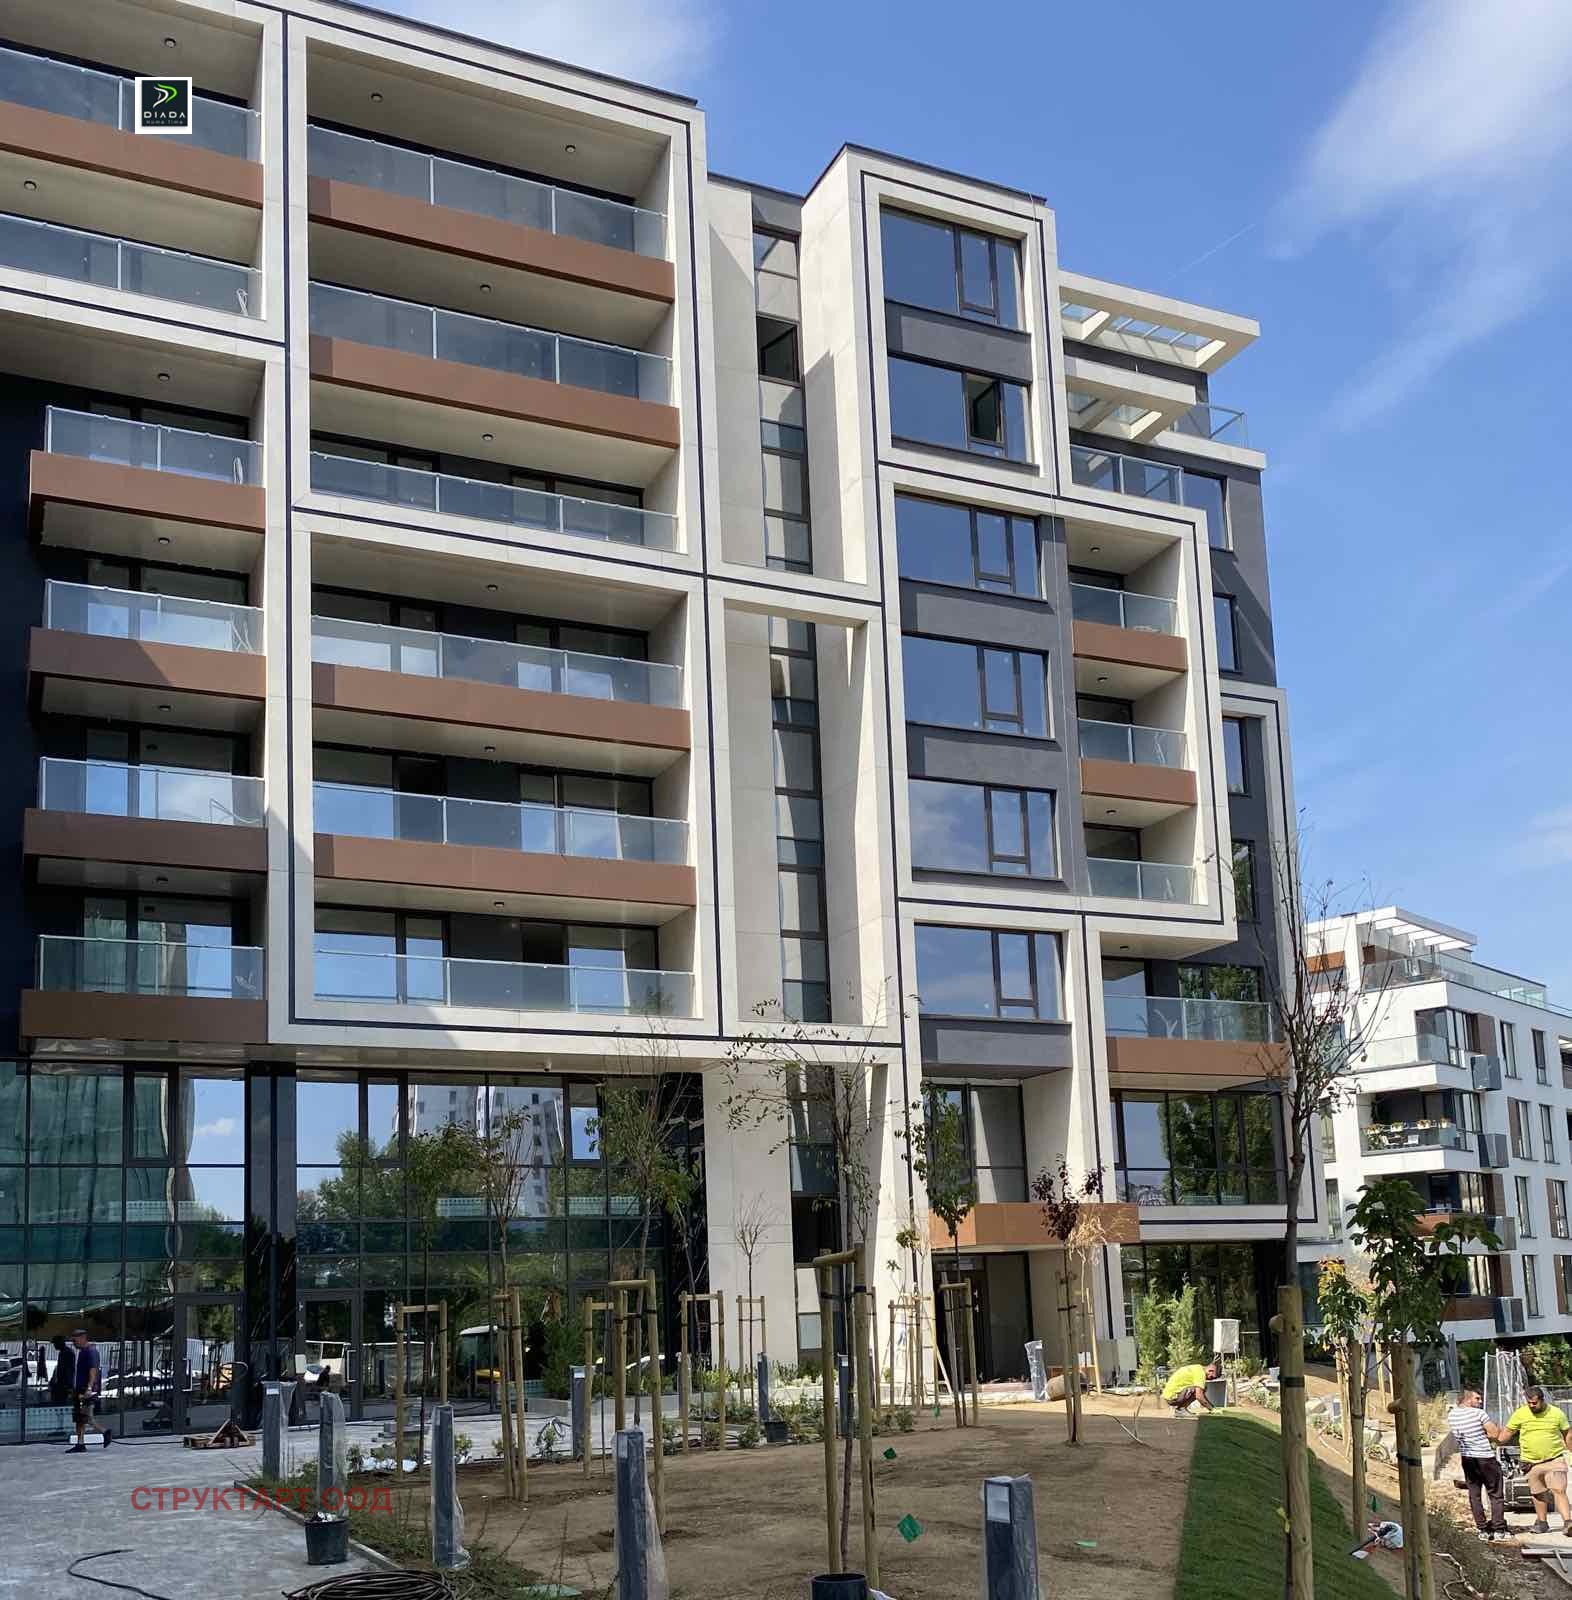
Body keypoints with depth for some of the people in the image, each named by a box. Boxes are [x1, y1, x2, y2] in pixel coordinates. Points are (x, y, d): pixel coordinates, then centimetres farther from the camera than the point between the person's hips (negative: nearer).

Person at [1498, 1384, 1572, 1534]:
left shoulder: (1557, 1413, -3)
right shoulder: (1520, 1414, -2)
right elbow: (1506, 1434, 6)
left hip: (1555, 1460, -2)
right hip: (1532, 1463, 2)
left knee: (1558, 1490, -16)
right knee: (1538, 1494, 11)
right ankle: (1542, 1522, 26)